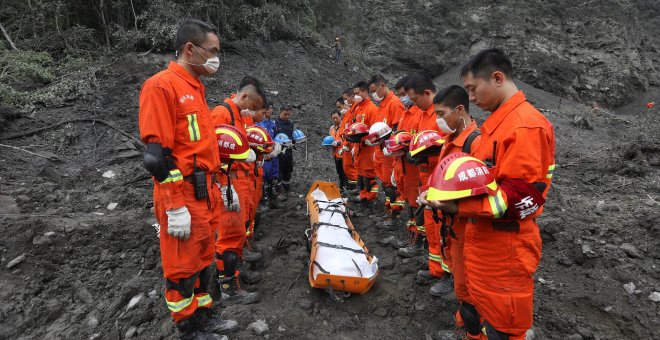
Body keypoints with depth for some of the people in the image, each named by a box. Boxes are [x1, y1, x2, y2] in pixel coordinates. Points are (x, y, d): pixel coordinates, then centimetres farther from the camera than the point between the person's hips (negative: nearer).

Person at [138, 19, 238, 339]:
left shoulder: (196, 86, 14)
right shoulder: (161, 86, -14)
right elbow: (157, 155, -19)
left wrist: (217, 185, 21)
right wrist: (175, 207, -20)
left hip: (205, 192, 9)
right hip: (182, 195, -9)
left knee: (203, 258, 19)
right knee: (182, 266, 7)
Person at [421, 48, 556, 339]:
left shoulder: (527, 125, -19)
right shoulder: (497, 122, 10)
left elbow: (523, 196, -24)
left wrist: (461, 207, -28)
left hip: (506, 248, -9)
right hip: (483, 240, 9)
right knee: (478, 315, 24)